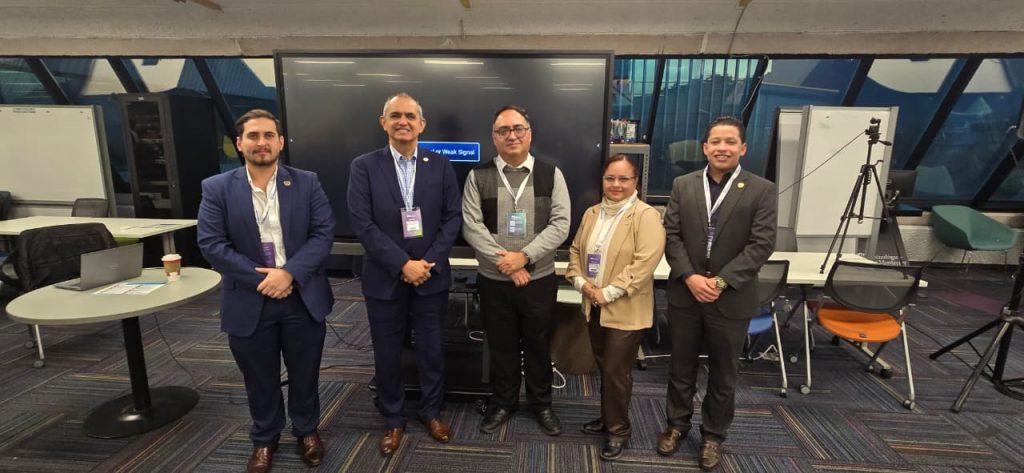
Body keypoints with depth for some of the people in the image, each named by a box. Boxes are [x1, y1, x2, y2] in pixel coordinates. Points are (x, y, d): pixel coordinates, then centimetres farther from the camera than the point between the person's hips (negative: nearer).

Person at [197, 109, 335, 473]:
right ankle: (264, 439, 40)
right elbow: (211, 244, -8)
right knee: (260, 379, 16)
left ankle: (307, 430, 39)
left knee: (305, 373, 15)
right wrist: (260, 278, -16)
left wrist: (289, 273, -19)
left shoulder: (307, 183, -1)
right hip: (249, 301, 0)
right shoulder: (217, 188, -2)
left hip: (303, 298, 0)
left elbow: (323, 233, -7)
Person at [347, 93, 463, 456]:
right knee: (387, 355, 13)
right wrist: (403, 264, -16)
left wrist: (429, 262, -13)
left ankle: (431, 411, 37)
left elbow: (453, 217, -2)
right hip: (384, 279, -1)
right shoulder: (364, 167, -3)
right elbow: (362, 223, -10)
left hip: (431, 277, 1)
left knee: (432, 351, 13)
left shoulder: (440, 165, 2)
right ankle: (393, 419, 35)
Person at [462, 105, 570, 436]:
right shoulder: (478, 177, 0)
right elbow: (471, 226, -7)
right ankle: (502, 402, 36)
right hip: (493, 280, 0)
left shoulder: (551, 174, 0)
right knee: (501, 345, 15)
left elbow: (560, 224, -7)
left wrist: (524, 256, -17)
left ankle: (541, 403, 36)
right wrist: (505, 262, -15)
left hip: (539, 279, 0)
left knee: (538, 345, 14)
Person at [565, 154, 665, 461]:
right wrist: (580, 282, -6)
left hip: (626, 311, -6)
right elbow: (576, 250, 11)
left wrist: (608, 293, -21)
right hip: (594, 307, 6)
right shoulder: (592, 213, 9)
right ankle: (608, 419, 37)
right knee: (604, 368, 18)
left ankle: (618, 431, 23)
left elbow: (645, 263, -21)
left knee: (616, 372, 3)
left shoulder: (646, 216, -12)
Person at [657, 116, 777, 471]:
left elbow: (761, 245, -10)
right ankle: (677, 424, 36)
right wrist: (690, 277, -14)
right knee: (681, 365, 16)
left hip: (732, 299, -1)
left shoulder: (762, 191, -4)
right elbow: (671, 235, -1)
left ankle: (713, 434, 34)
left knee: (723, 372, 14)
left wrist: (721, 282, -18)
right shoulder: (683, 185, 4)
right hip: (685, 293, 2)